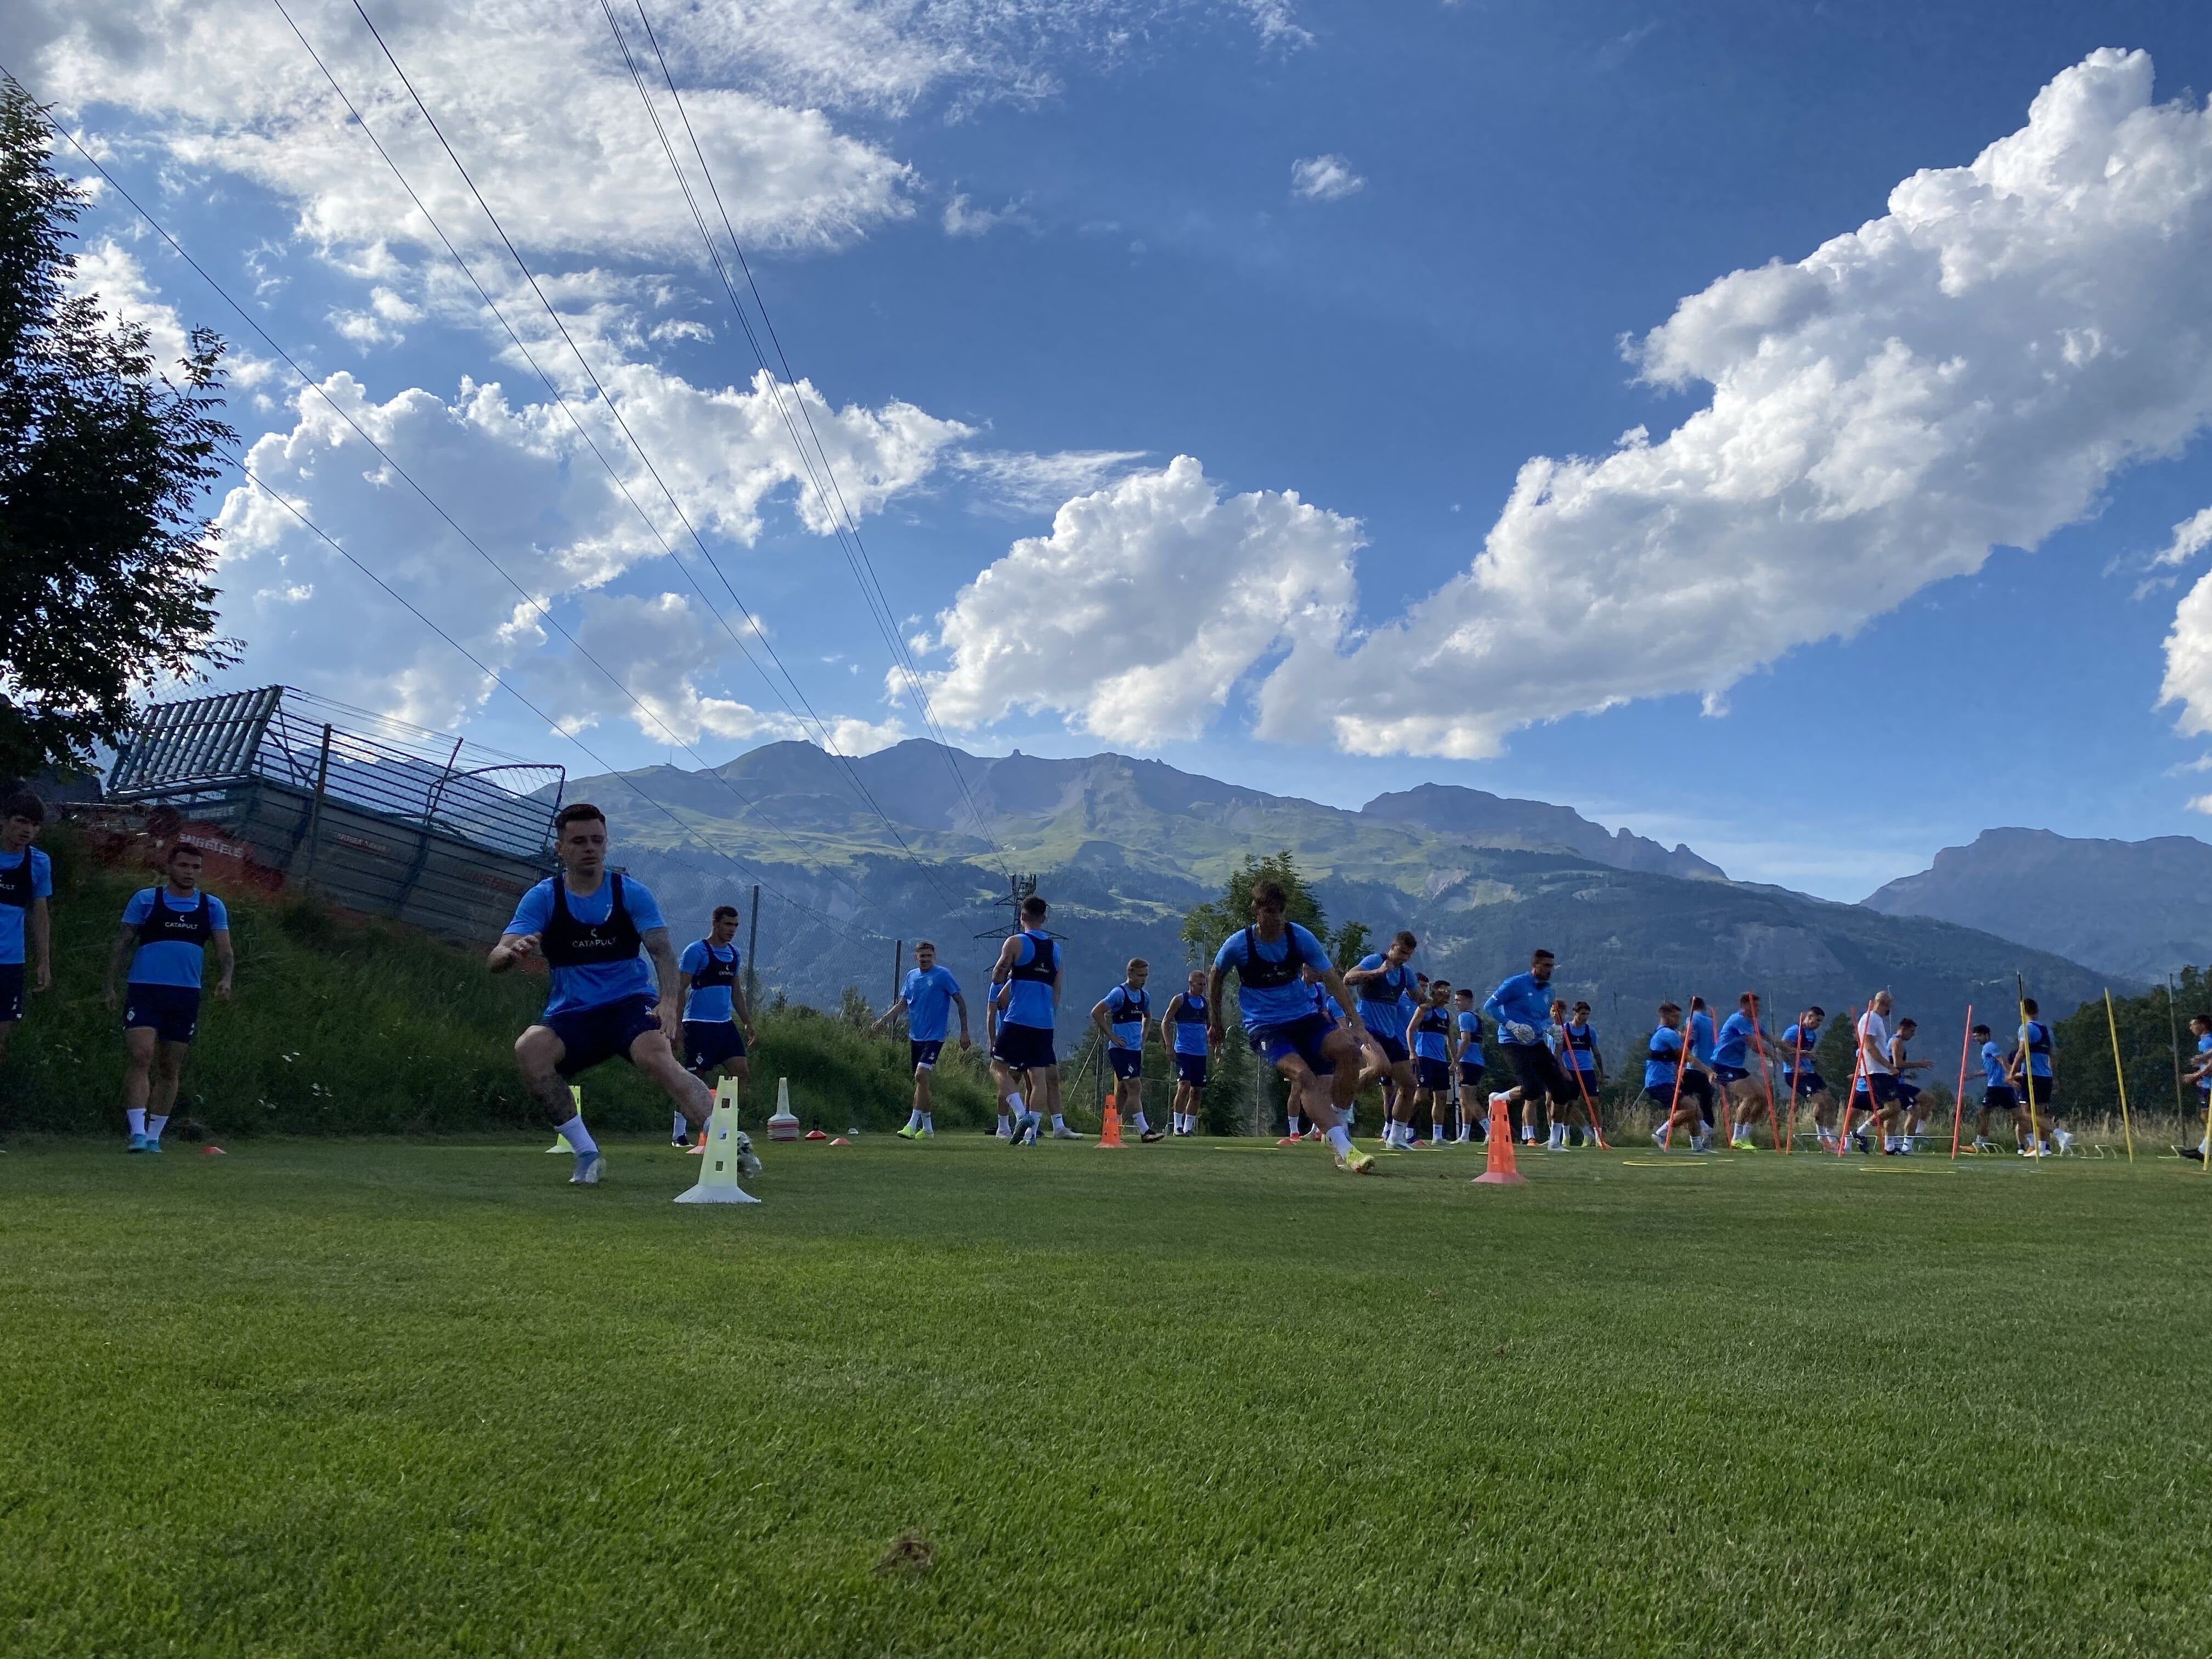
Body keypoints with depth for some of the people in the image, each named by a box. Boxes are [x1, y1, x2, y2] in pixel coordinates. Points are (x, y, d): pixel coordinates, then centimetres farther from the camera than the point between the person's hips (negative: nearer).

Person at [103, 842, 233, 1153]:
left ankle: (154, 1136, 17)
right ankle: (138, 1133, -18)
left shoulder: (213, 907, 9)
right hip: (144, 990, -3)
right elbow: (122, 943, 6)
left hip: (187, 996, 3)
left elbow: (225, 951, 5)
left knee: (170, 1069, 7)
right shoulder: (145, 899, 4)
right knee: (141, 1056, -17)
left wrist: (225, 980, -14)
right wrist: (109, 984, -1)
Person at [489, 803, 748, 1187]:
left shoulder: (632, 893, 2)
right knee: (529, 1049, -30)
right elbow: (496, 960, -7)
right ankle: (587, 1154, -18)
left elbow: (662, 950, -10)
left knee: (658, 1059, -33)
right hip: (570, 1015, 2)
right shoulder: (542, 898, 3)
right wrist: (512, 954, -34)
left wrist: (669, 1000, -30)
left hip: (632, 1004, -2)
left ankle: (731, 1144, -31)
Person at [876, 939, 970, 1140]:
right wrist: (884, 1020, 3)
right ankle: (927, 1127, 19)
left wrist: (964, 1032, -6)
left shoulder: (943, 975, -7)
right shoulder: (912, 976, 9)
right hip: (915, 1036, 6)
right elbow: (902, 1004, 17)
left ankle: (912, 1125, -20)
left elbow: (960, 1002, -4)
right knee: (920, 1081, 10)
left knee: (921, 1075, -19)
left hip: (935, 1035, -6)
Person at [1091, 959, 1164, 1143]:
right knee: (1135, 1087, -15)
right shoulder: (1119, 993, -12)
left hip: (1136, 1050, 8)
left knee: (1123, 1091, 11)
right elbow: (1096, 1012, -16)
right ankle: (1145, 1131, -19)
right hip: (1120, 1049, -8)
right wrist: (1111, 1036, -15)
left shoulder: (1145, 995, 12)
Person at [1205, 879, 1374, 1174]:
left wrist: (1354, 1020, -11)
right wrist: (1216, 1024, 19)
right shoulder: (1237, 945, -8)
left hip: (1305, 1016, 3)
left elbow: (1332, 978, -1)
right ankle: (1344, 1150, -35)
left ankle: (1336, 1123, -8)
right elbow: (1214, 978, 11)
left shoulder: (1300, 937, -4)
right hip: (1263, 1026, -3)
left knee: (1347, 1047, -26)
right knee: (1302, 1074, -31)